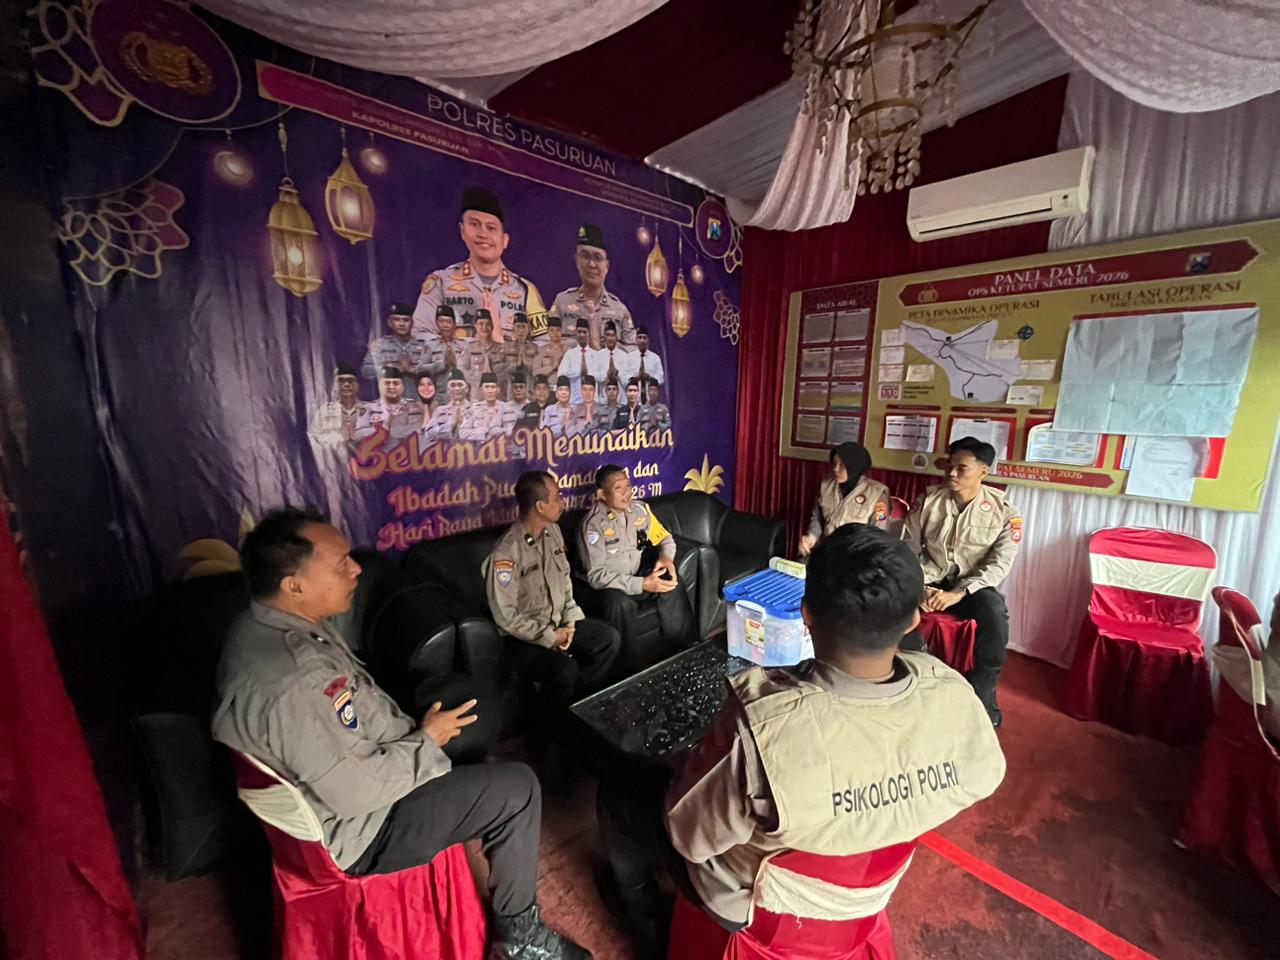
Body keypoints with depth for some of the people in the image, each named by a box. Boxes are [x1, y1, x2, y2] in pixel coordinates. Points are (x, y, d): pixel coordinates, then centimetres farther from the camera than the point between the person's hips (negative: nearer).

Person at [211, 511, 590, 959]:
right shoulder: (293, 682, -37)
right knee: (518, 789, -9)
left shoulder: (266, 624, -6)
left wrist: (414, 732, 3)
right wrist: (425, 742, -14)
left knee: (462, 695, 19)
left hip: (343, 765, 9)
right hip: (353, 828, -9)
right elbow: (354, 792, -29)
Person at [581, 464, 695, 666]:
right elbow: (596, 575, -22)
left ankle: (684, 649, -7)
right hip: (612, 584, -4)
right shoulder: (593, 523, -18)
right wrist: (642, 584, -30)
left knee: (672, 584, -23)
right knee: (620, 602, -35)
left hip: (641, 574, 5)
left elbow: (665, 538, 10)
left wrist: (666, 556, -16)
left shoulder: (640, 508, -1)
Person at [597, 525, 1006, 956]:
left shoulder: (763, 726, -42)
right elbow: (981, 781, -3)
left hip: (753, 902, -4)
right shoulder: (957, 699, -27)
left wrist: (691, 761, -5)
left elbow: (692, 836, -24)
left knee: (622, 786, 18)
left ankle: (643, 915, 44)